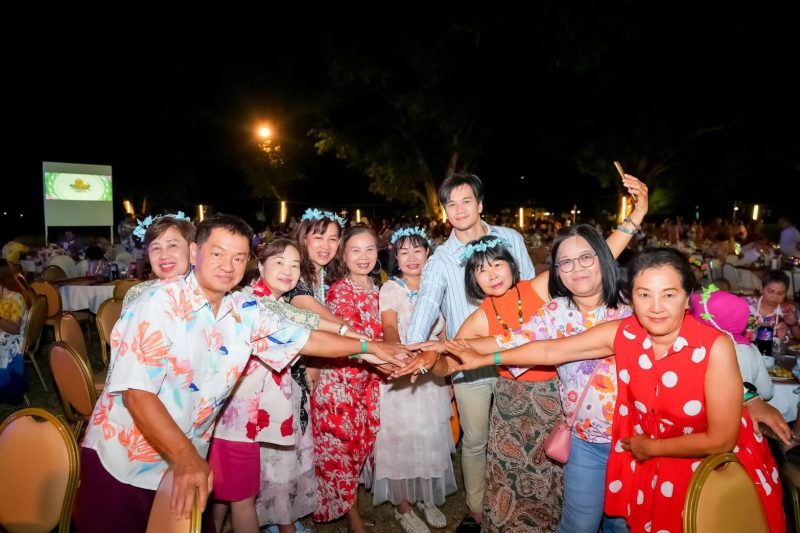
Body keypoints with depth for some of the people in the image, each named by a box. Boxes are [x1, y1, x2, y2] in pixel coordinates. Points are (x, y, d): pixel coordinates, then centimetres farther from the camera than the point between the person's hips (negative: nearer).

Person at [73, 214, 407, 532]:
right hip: (122, 464, -5)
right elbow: (137, 394, -24)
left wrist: (368, 346, 6)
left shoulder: (245, 312, -3)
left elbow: (307, 339, 6)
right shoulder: (159, 304, -20)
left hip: (189, 461, 5)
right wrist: (185, 458, -31)